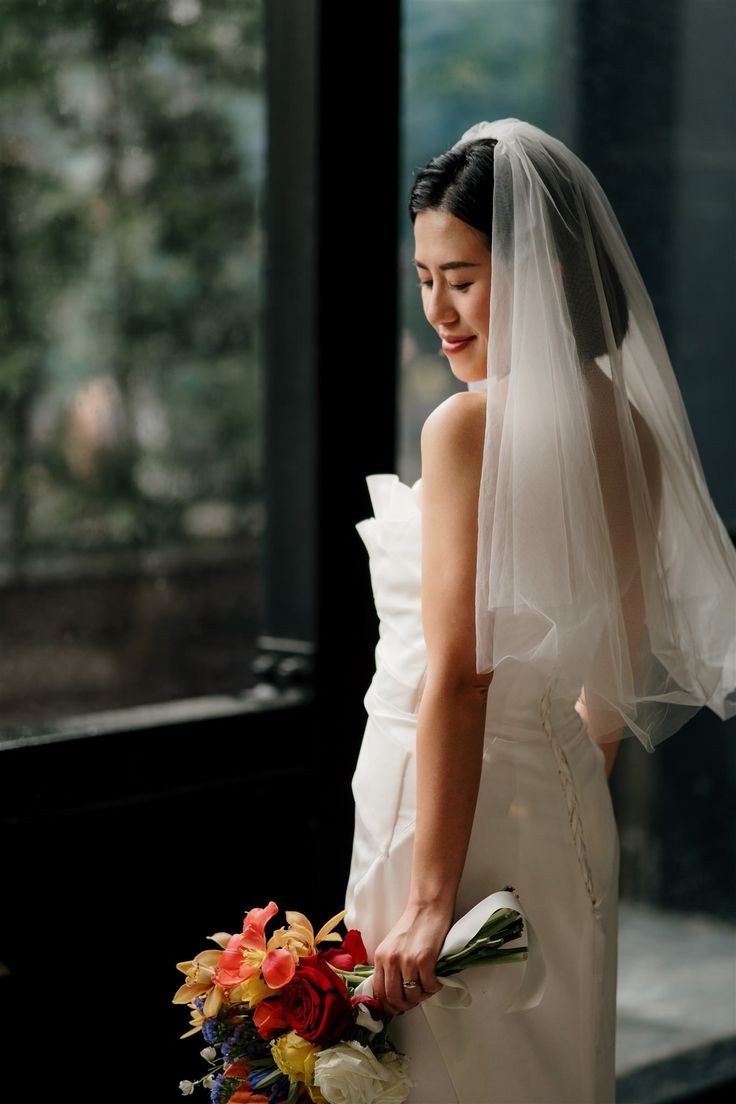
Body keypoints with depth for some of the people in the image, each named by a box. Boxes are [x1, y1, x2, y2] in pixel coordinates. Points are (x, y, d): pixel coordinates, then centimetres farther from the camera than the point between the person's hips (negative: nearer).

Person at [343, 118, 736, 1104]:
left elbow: (458, 677, -23)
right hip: (567, 797, 8)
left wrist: (429, 896, -22)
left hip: (457, 797, -8)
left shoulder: (468, 428, -18)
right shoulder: (627, 425, 5)